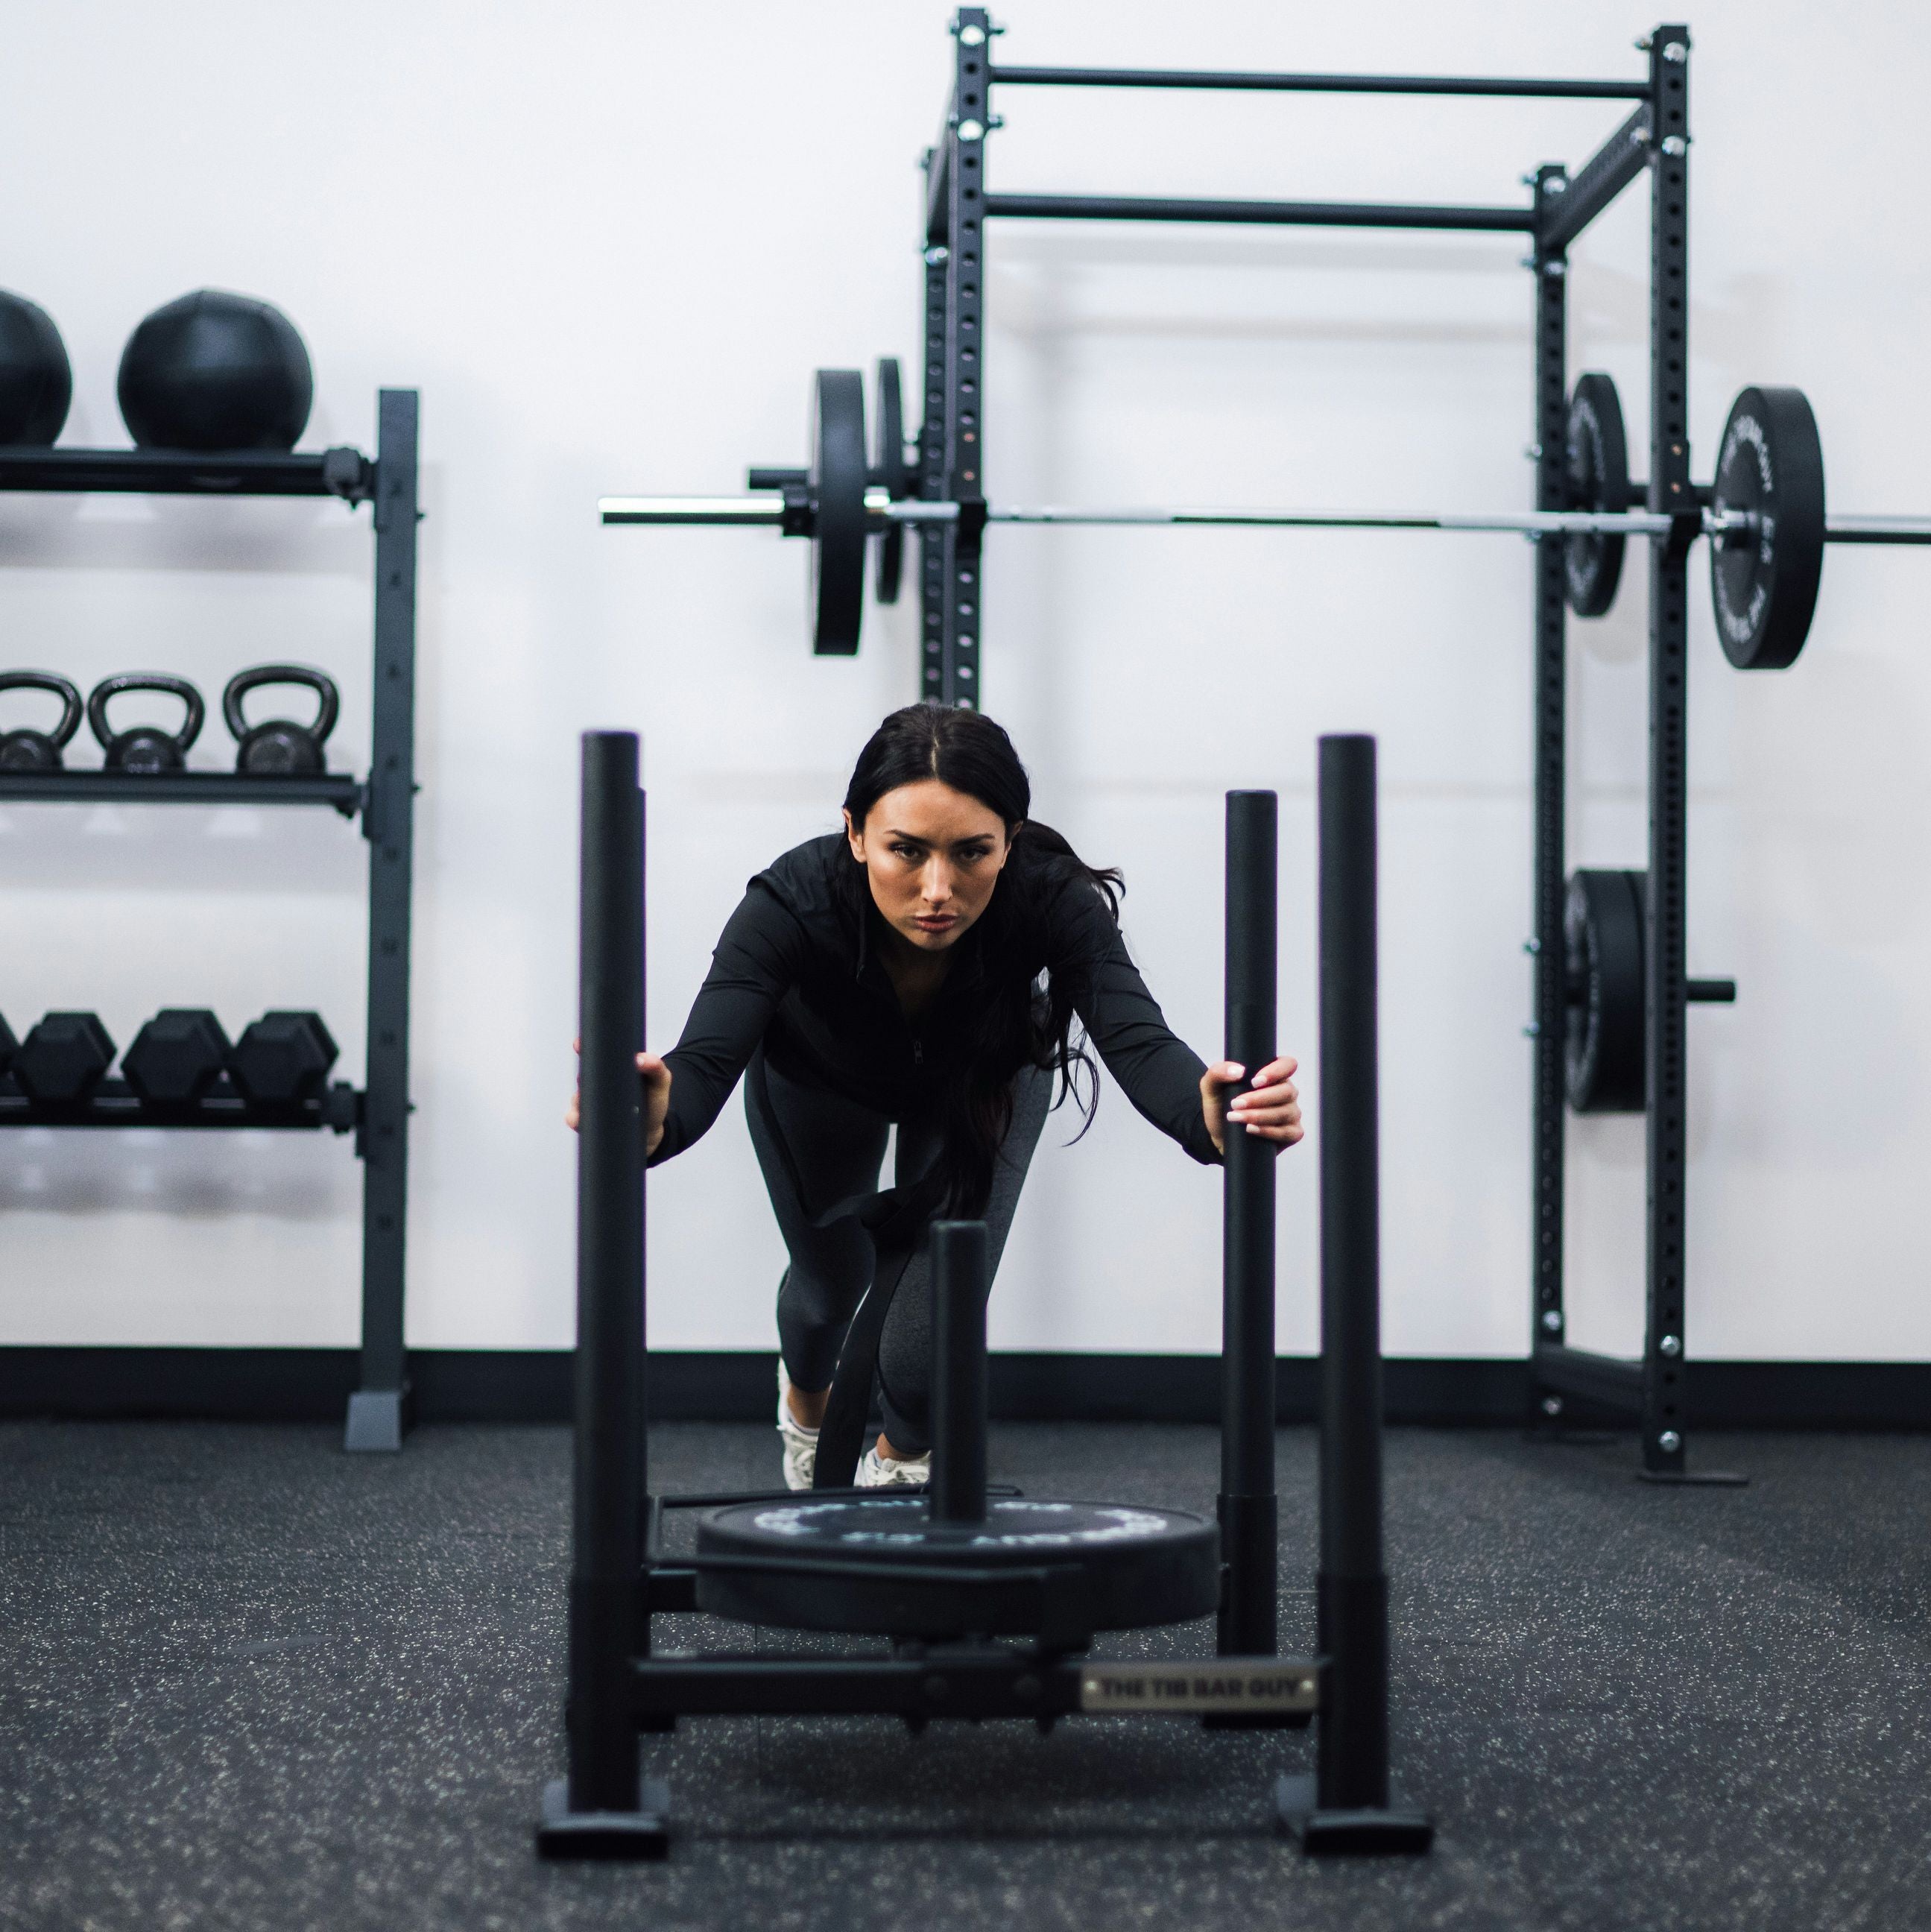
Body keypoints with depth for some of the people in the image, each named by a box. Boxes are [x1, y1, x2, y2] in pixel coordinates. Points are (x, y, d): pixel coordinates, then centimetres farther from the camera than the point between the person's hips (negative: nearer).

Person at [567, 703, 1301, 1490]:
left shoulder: (1054, 900, -41)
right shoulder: (793, 901, -43)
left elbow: (1140, 1044, -53)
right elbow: (704, 1061, -54)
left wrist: (1213, 1116, -77)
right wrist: (653, 1123, -79)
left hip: (984, 1073, 0)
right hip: (822, 1081, 0)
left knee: (940, 1315, -8)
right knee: (833, 1282, 13)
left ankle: (906, 1453, 30)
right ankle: (807, 1396, 53)